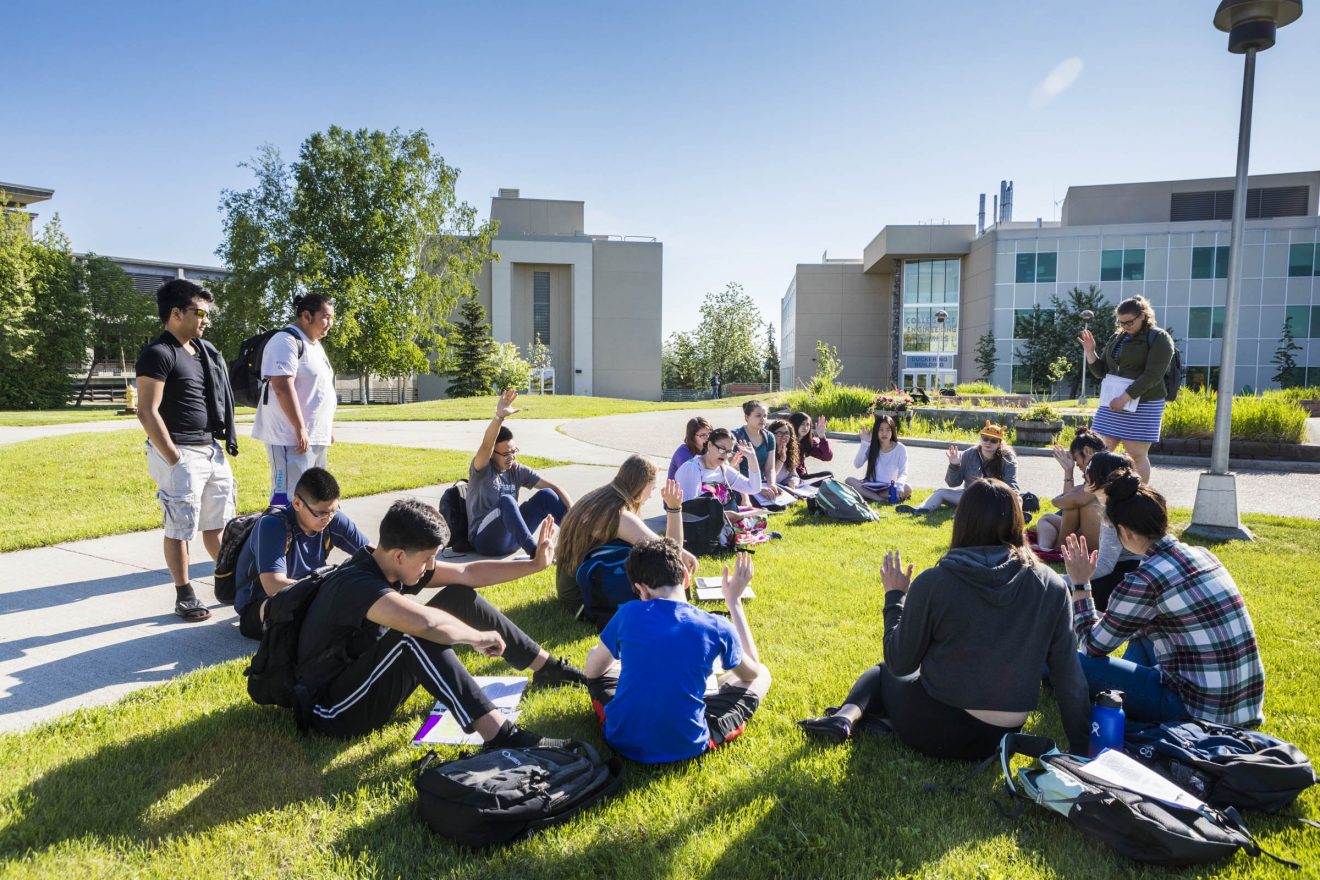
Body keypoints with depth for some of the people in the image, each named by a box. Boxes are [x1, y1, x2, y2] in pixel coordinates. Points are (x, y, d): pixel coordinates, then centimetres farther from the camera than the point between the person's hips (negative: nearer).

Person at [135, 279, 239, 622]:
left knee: (217, 523, 16)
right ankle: (184, 596, 13)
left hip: (212, 449, 8)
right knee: (180, 528, 2)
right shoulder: (158, 353, -13)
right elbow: (147, 412, -17)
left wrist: (224, 440, 14)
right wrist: (173, 459, -18)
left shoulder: (204, 350, 13)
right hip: (180, 455, -8)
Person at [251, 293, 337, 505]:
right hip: (291, 437, -10)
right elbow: (283, 387, -20)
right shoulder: (286, 341, -12)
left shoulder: (315, 345, 18)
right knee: (289, 496, -10)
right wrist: (300, 429, -22)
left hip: (316, 437, 10)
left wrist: (327, 428, 21)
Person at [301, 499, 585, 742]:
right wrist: (479, 637, -30)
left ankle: (548, 668, 9)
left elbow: (467, 572, 2)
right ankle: (498, 734, -38)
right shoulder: (355, 584, -32)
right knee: (413, 636, -36)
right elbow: (426, 621, -48)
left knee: (460, 597, 0)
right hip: (336, 712, -9)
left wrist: (535, 564, 1)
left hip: (369, 679, 9)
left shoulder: (389, 565, -4)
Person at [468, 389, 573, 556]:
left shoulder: (517, 471, 4)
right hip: (486, 539, -5)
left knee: (546, 495, -10)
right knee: (506, 500, -34)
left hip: (511, 535, 6)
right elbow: (486, 446, -32)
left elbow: (554, 487, 1)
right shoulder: (482, 470, -10)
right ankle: (535, 552, -44)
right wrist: (499, 417, -50)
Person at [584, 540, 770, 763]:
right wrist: (734, 601, 14)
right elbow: (752, 671, 11)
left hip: (622, 740, 2)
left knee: (597, 656, 28)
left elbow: (592, 669, 9)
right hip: (686, 746, -1)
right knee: (762, 674, 18)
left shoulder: (628, 614, -9)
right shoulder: (716, 628, -11)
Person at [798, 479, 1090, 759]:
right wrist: (1081, 747, 9)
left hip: (936, 732, -3)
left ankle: (845, 718, 2)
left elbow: (899, 664, -8)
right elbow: (1069, 678, -5)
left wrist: (894, 597, 4)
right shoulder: (1052, 587, -11)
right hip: (1000, 738, 4)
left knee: (882, 672, 30)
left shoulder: (933, 583, -19)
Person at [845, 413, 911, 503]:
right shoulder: (871, 447, -2)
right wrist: (864, 443, -18)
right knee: (849, 480, -25)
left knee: (907, 489, -31)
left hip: (889, 487, -1)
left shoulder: (900, 449, -5)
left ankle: (869, 496, -30)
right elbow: (857, 464, -12)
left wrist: (899, 485, -34)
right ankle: (881, 499, -34)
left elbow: (903, 472, -12)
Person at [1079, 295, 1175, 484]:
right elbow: (1100, 371, 17)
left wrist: (1125, 397, -22)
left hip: (1140, 405, -6)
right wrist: (1090, 351, 1)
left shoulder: (1159, 339, -5)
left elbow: (1152, 376, -15)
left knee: (1137, 454, -3)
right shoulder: (1117, 339, 14)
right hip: (1111, 403, 6)